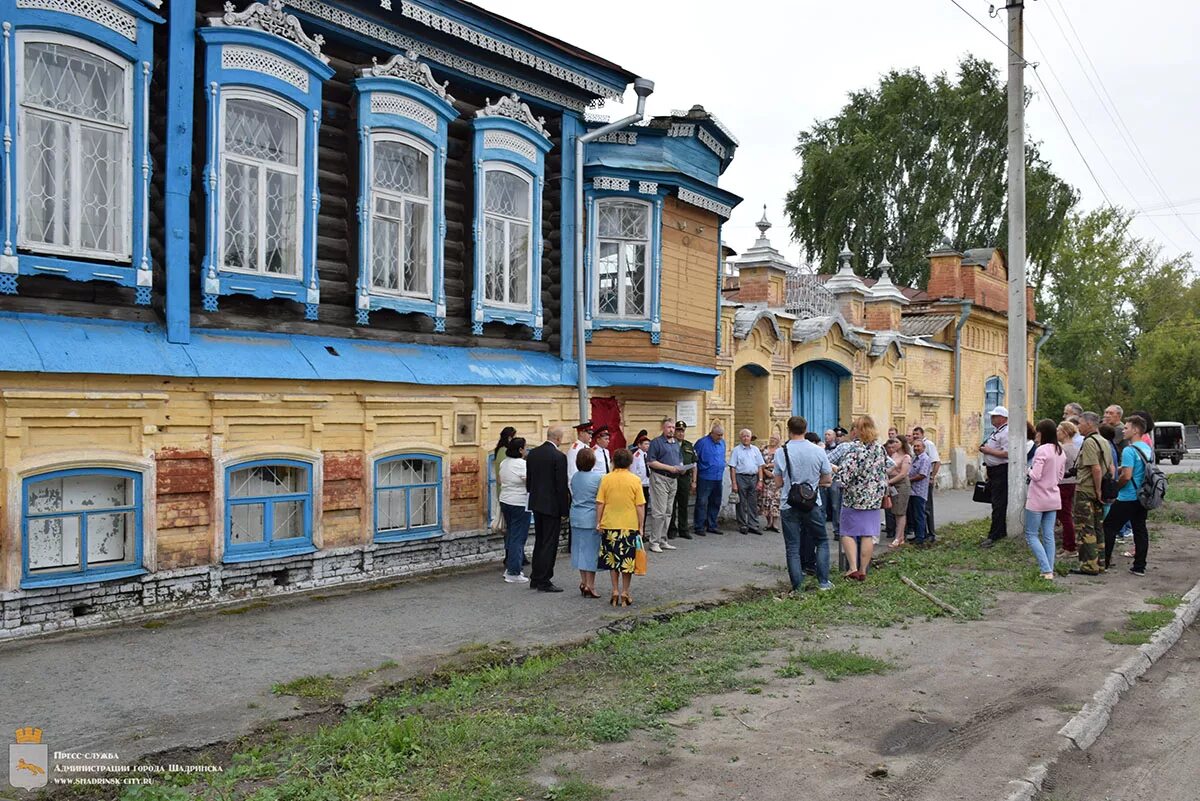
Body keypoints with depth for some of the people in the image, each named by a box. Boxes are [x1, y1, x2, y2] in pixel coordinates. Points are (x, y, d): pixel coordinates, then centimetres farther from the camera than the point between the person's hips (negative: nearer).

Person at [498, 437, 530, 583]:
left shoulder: (503, 462, 6)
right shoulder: (522, 464, -18)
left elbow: (499, 480, 20)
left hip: (505, 502, 8)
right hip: (520, 504, -8)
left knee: (510, 534, 17)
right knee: (518, 538, -2)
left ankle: (509, 568, 23)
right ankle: (513, 573, 1)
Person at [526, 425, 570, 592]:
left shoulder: (532, 453, 5)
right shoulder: (559, 456, -16)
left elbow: (528, 480, 11)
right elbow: (562, 485, -15)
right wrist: (564, 508, -8)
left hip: (536, 503, 7)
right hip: (552, 505, -7)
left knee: (539, 542, 17)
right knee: (549, 544, 0)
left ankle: (535, 579, 23)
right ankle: (544, 582, 4)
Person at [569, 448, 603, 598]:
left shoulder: (575, 477, 4)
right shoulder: (598, 477, -13)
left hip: (576, 518, 5)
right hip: (591, 519, -5)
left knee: (580, 549, 13)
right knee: (591, 550, 2)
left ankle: (583, 582, 21)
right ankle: (590, 585, 4)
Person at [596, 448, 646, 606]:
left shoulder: (606, 479, -2)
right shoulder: (635, 480, -5)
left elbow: (600, 504, -1)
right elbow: (640, 506, -5)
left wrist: (599, 523, 8)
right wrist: (641, 527, 1)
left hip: (610, 525, 1)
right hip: (630, 526, -1)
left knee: (612, 560, 14)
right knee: (627, 560, 9)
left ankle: (615, 591, 13)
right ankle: (625, 593, 12)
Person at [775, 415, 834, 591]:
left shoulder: (782, 452, -8)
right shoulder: (818, 451, -4)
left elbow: (778, 483, -4)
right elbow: (827, 479, 3)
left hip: (789, 505, -1)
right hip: (813, 504, 1)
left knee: (792, 547, 6)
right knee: (822, 542, 17)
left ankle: (797, 586, 6)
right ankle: (823, 581, 12)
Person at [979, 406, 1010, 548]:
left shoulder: (1006, 432, -16)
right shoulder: (995, 431, 16)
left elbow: (1006, 453, -25)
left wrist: (989, 451, -19)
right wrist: (984, 449, 12)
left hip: (1001, 471, -11)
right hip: (993, 471, 11)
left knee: (998, 505, -7)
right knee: (997, 503, 17)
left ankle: (993, 536, -7)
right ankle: (1001, 531, 27)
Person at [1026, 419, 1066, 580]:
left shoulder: (1042, 450, -17)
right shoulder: (1060, 452, 8)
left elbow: (1035, 475, -21)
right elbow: (1060, 476, 17)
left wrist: (1029, 470, -2)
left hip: (1038, 499, -8)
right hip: (1054, 498, 8)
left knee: (1031, 535, 1)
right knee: (1048, 535, 11)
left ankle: (1046, 570, -7)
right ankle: (1049, 570, 12)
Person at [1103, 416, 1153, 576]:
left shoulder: (1129, 450, -18)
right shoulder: (1148, 449, 9)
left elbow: (1126, 475, -23)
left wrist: (1116, 485, -5)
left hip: (1128, 498, -8)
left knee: (1109, 527, 2)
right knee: (1140, 530, 10)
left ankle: (1104, 563, 6)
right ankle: (1139, 566, 12)